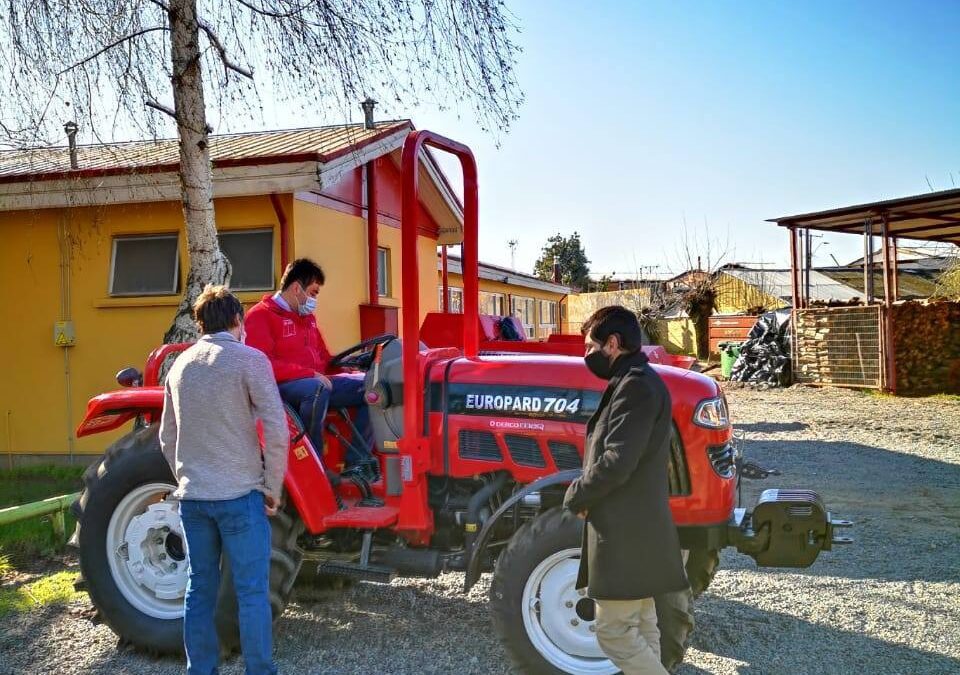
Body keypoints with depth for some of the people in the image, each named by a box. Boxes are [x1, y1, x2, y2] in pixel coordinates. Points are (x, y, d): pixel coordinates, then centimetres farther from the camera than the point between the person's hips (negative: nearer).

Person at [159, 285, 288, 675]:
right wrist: (272, 489, -5)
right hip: (239, 495, -6)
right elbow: (276, 431, -15)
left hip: (192, 497, 6)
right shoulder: (249, 360, -9)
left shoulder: (180, 365, 9)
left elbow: (167, 438, 16)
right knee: (252, 592, 3)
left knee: (199, 591, 14)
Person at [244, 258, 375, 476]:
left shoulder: (307, 317, 21)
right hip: (283, 386, -8)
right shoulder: (260, 315, -6)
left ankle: (357, 460, -8)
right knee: (316, 389, -39)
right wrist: (309, 374, -22)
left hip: (316, 382, 8)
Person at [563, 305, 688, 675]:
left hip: (624, 531, -10)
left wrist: (576, 495, -9)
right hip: (635, 527, 10)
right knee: (638, 628, 15)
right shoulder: (637, 382, 15)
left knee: (615, 631, -4)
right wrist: (587, 493, 8)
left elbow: (617, 462, -24)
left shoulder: (635, 384, -17)